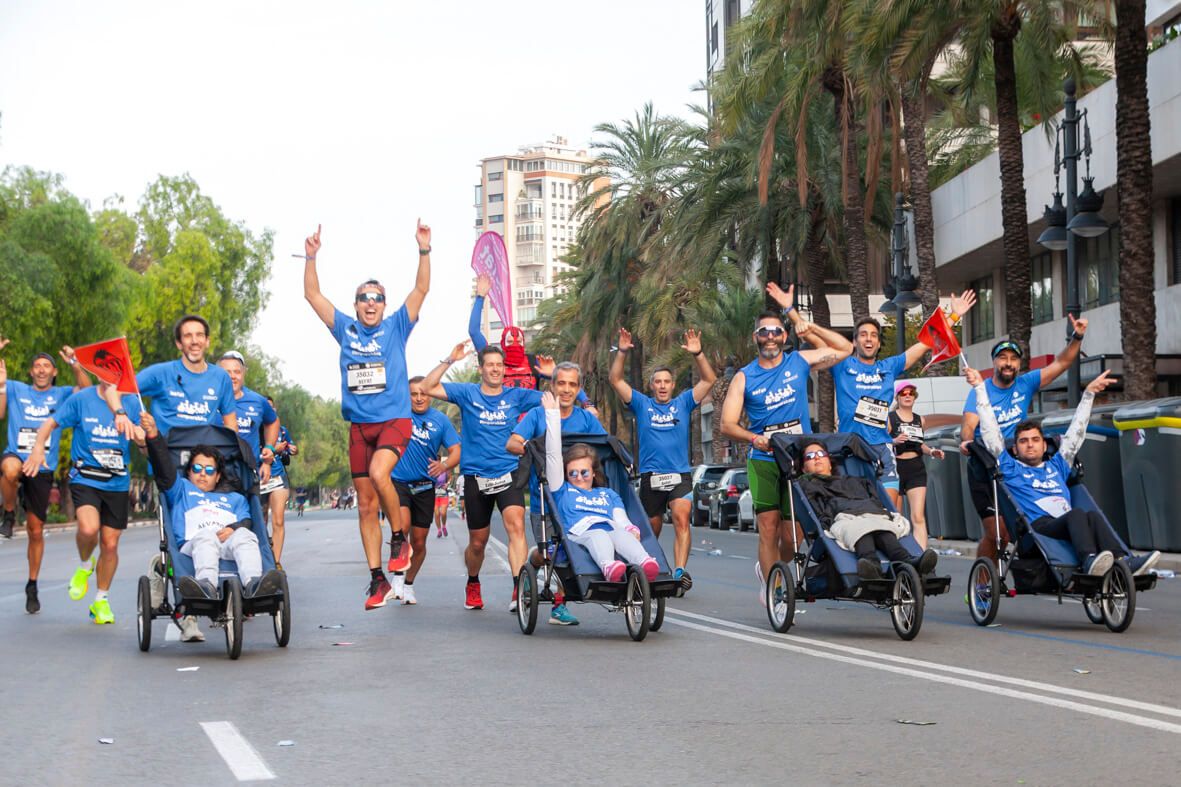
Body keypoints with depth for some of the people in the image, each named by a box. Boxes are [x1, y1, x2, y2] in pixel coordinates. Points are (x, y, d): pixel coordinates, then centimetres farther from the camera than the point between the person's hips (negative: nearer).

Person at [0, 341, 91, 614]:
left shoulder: (61, 395, 9)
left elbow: (87, 389, -5)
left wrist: (74, 363, -16)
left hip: (43, 469, 2)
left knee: (36, 530, 6)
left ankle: (32, 586, 21)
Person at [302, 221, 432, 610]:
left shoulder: (396, 327, 4)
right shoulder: (345, 329, 10)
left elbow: (421, 289, -4)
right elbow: (312, 295, 8)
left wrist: (424, 250, -14)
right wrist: (311, 257, -2)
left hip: (394, 420, -4)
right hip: (359, 425, 4)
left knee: (378, 473, -31)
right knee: (365, 505, 4)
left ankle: (400, 538, -10)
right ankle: (377, 579, 10)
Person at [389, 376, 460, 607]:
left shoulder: (440, 420, 2)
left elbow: (456, 451, -1)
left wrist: (444, 465, -22)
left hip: (425, 486, 2)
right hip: (398, 482, -2)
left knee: (419, 542, 7)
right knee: (401, 526, -27)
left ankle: (409, 583, 29)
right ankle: (397, 575, -8)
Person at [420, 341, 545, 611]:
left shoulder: (516, 396, 5)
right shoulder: (467, 393, 2)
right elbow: (428, 388, -6)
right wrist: (449, 361, -15)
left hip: (508, 474, 0)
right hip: (476, 476, 0)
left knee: (516, 526, -25)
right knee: (478, 542, 11)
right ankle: (473, 585, 40)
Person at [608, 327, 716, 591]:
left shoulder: (683, 403, 11)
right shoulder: (641, 404, 9)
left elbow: (709, 379, 2)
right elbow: (616, 379, 1)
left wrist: (697, 353, -12)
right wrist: (622, 352, -13)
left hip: (680, 475, -1)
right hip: (650, 477, 1)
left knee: (681, 518, -21)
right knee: (651, 529, 8)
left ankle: (679, 571, -31)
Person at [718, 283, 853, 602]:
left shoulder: (800, 361, 7)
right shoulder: (744, 377, 3)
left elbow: (844, 348, 7)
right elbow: (727, 423, -1)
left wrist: (795, 315, 1)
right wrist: (754, 438, -24)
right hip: (763, 460, -1)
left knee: (793, 535, 0)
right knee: (768, 527, -11)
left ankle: (768, 569, 29)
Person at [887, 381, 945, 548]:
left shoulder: (920, 420, 13)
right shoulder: (889, 418, -2)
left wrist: (931, 451, 8)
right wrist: (895, 441, -25)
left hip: (916, 470, 3)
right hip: (895, 468, -3)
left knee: (918, 517, -10)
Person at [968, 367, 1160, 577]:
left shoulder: (1056, 466, 35)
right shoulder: (1010, 469, 23)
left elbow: (1076, 432, 39)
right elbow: (990, 431, 19)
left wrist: (1089, 393, 41)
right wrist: (979, 387, 18)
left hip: (1068, 528, 4)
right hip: (1037, 527, -4)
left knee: (1093, 515, -30)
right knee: (1076, 513, -35)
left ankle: (1122, 561, -53)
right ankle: (1089, 560, -61)